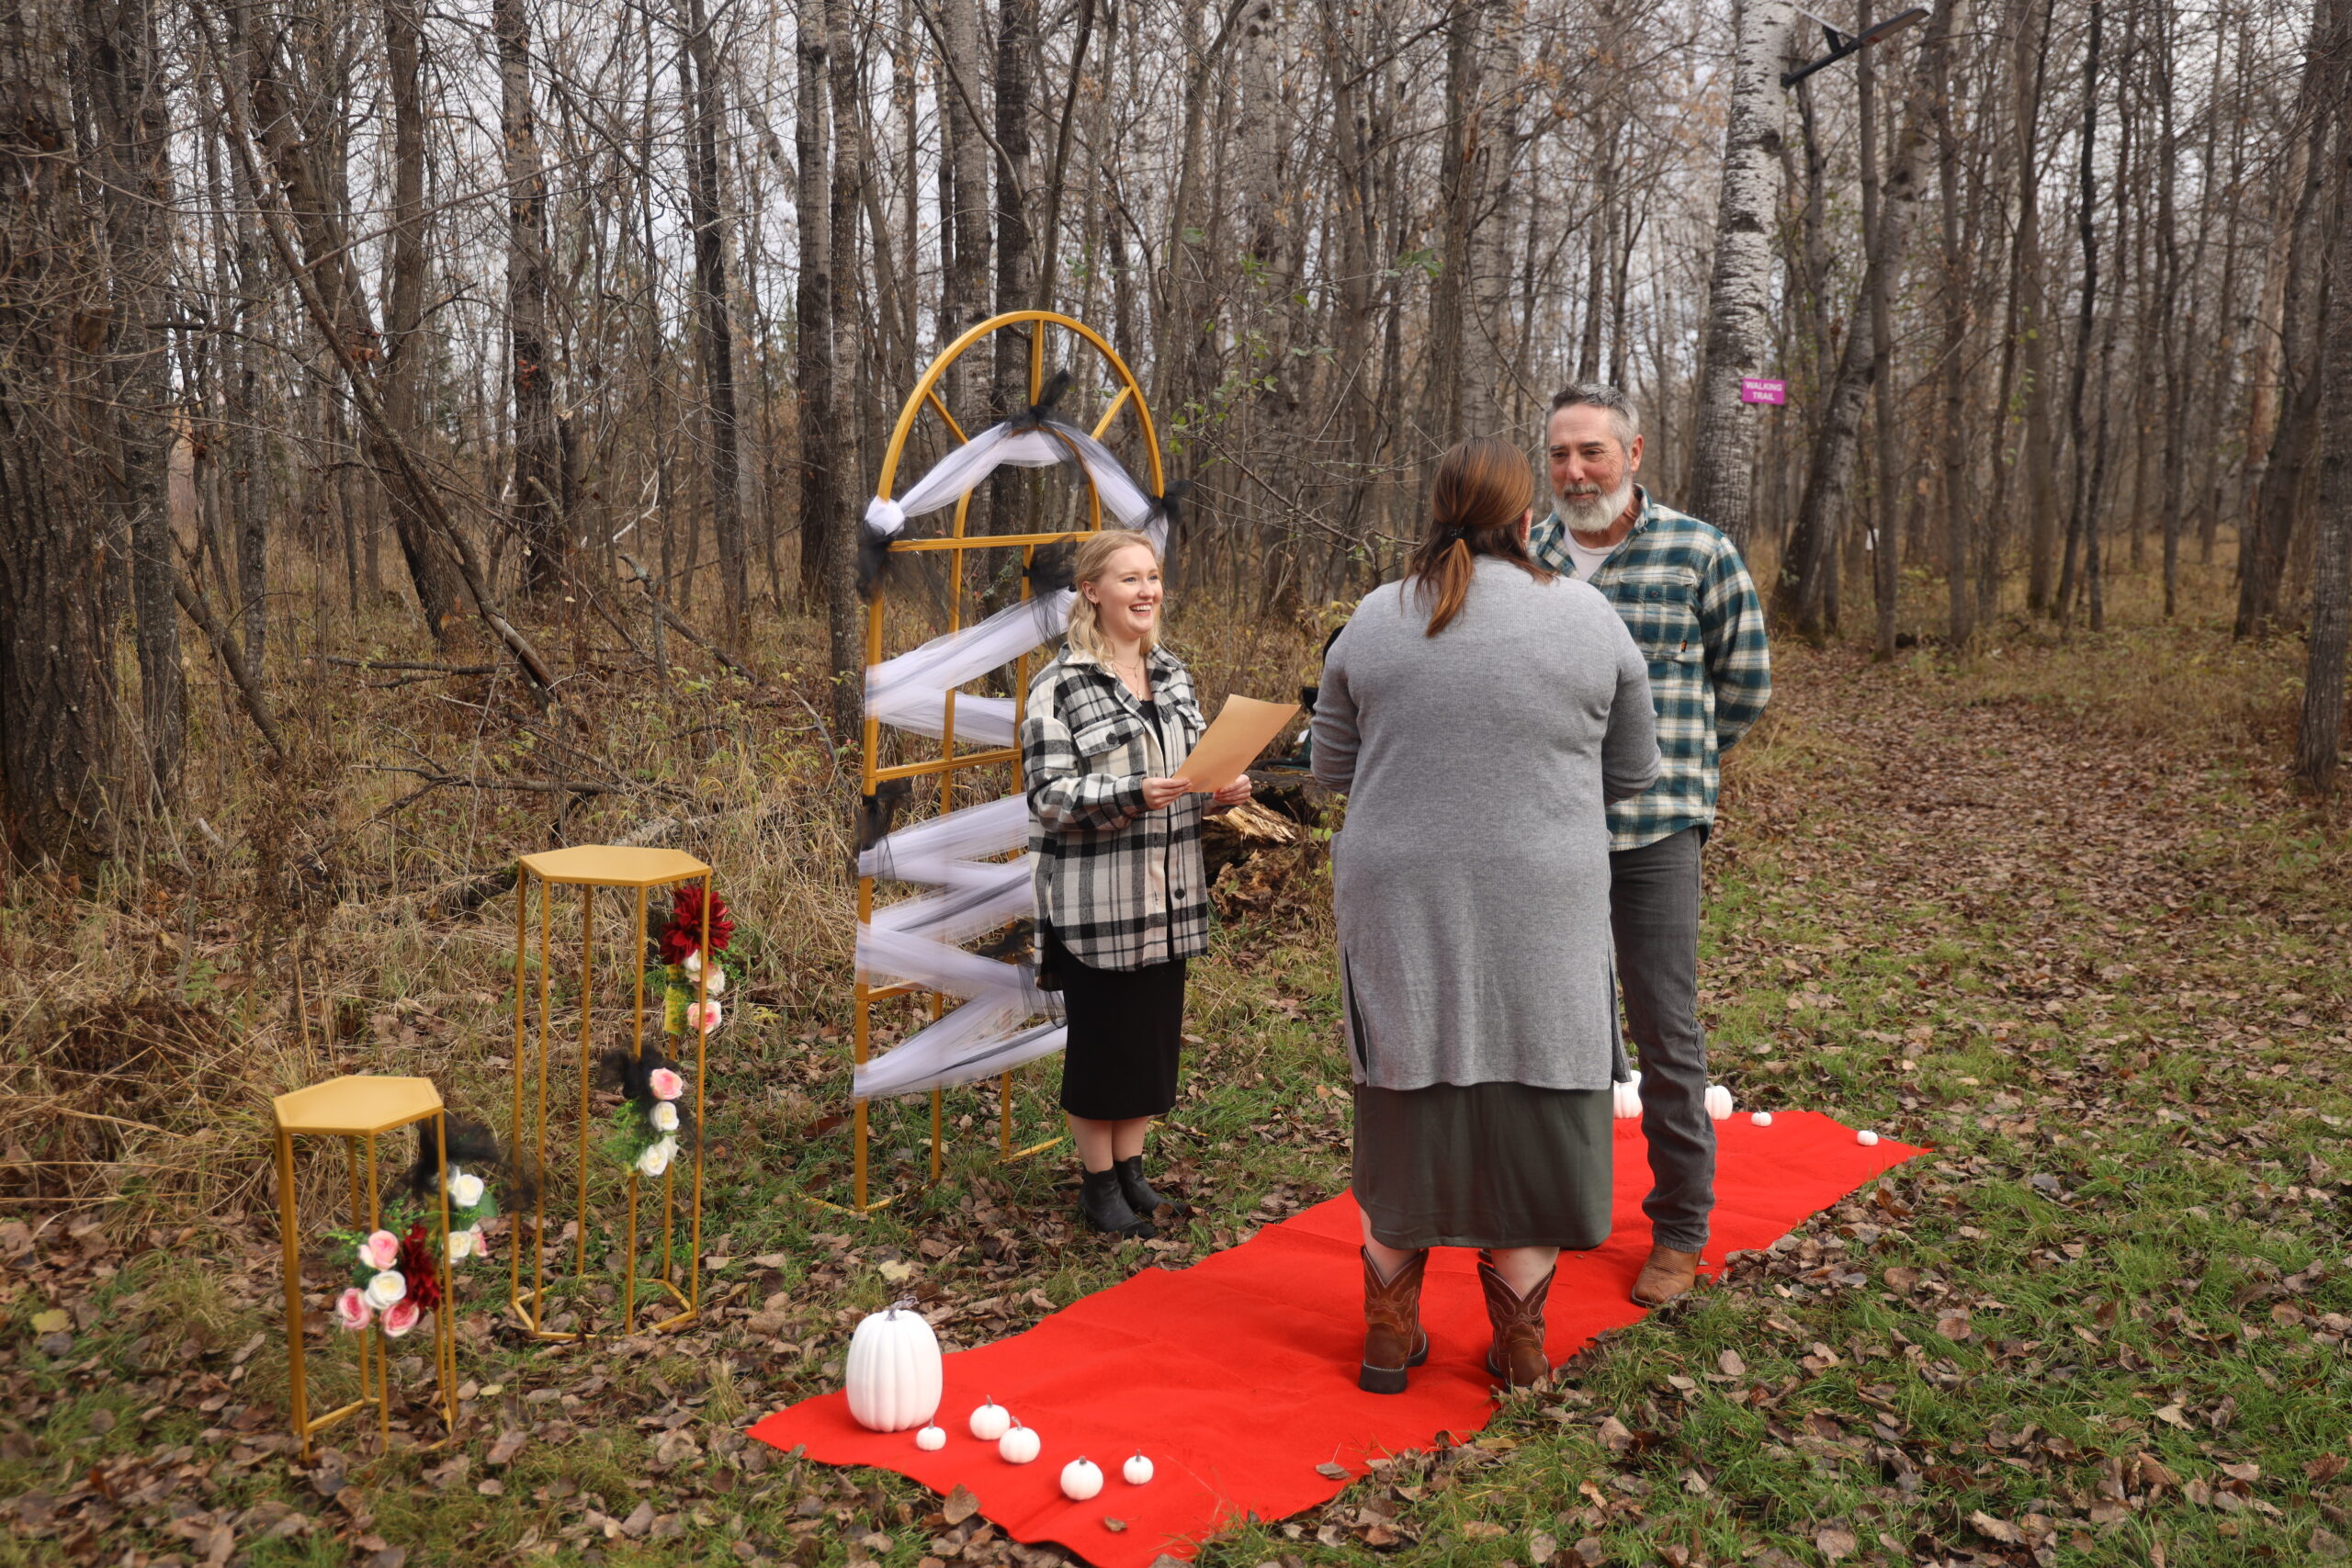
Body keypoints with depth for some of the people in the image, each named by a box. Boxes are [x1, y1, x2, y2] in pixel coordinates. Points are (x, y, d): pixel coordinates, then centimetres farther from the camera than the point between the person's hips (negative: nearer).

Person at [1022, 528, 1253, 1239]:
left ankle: (1129, 1164, 30)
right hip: (1096, 903, -6)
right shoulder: (1059, 686, -10)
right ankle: (1097, 1182, 20)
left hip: (1166, 897, 6)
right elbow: (1048, 795, -15)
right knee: (1101, 1037, 4)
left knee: (1156, 1032, 13)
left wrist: (1224, 787, -3)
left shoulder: (1172, 674, 10)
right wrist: (1135, 794, -27)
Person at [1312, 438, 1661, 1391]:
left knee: (1405, 1104, 11)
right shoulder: (1589, 618, -3)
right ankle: (1519, 1344, 21)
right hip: (1539, 911, -1)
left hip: (1401, 906, 1)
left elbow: (1332, 765, 6)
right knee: (1527, 1102, 10)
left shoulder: (1374, 620, -1)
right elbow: (1630, 773, 5)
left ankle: (1390, 1336, 23)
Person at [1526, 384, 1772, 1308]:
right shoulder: (1524, 557, 6)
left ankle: (1681, 1228, 16)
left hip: (1652, 832, -3)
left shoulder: (1698, 554, -3)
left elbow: (1745, 681, 6)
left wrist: (1676, 771, 9)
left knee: (1667, 1033, 1)